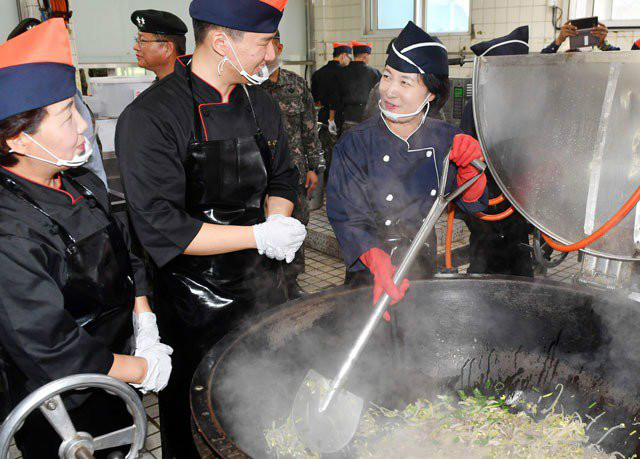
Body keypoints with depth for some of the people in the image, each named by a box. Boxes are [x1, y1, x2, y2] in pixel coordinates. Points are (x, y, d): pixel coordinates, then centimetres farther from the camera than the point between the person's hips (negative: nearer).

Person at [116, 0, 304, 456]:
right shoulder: (151, 117, -20)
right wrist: (259, 236, -23)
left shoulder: (260, 103, 2)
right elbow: (162, 230, -24)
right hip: (195, 305, -6)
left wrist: (277, 220, -9)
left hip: (263, 286, 6)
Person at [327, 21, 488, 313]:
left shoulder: (446, 140, -7)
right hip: (369, 276, -3)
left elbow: (473, 206, -4)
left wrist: (469, 167, -25)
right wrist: (378, 263, -37)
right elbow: (347, 217, -20)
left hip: (424, 268, 3)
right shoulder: (355, 144, -17)